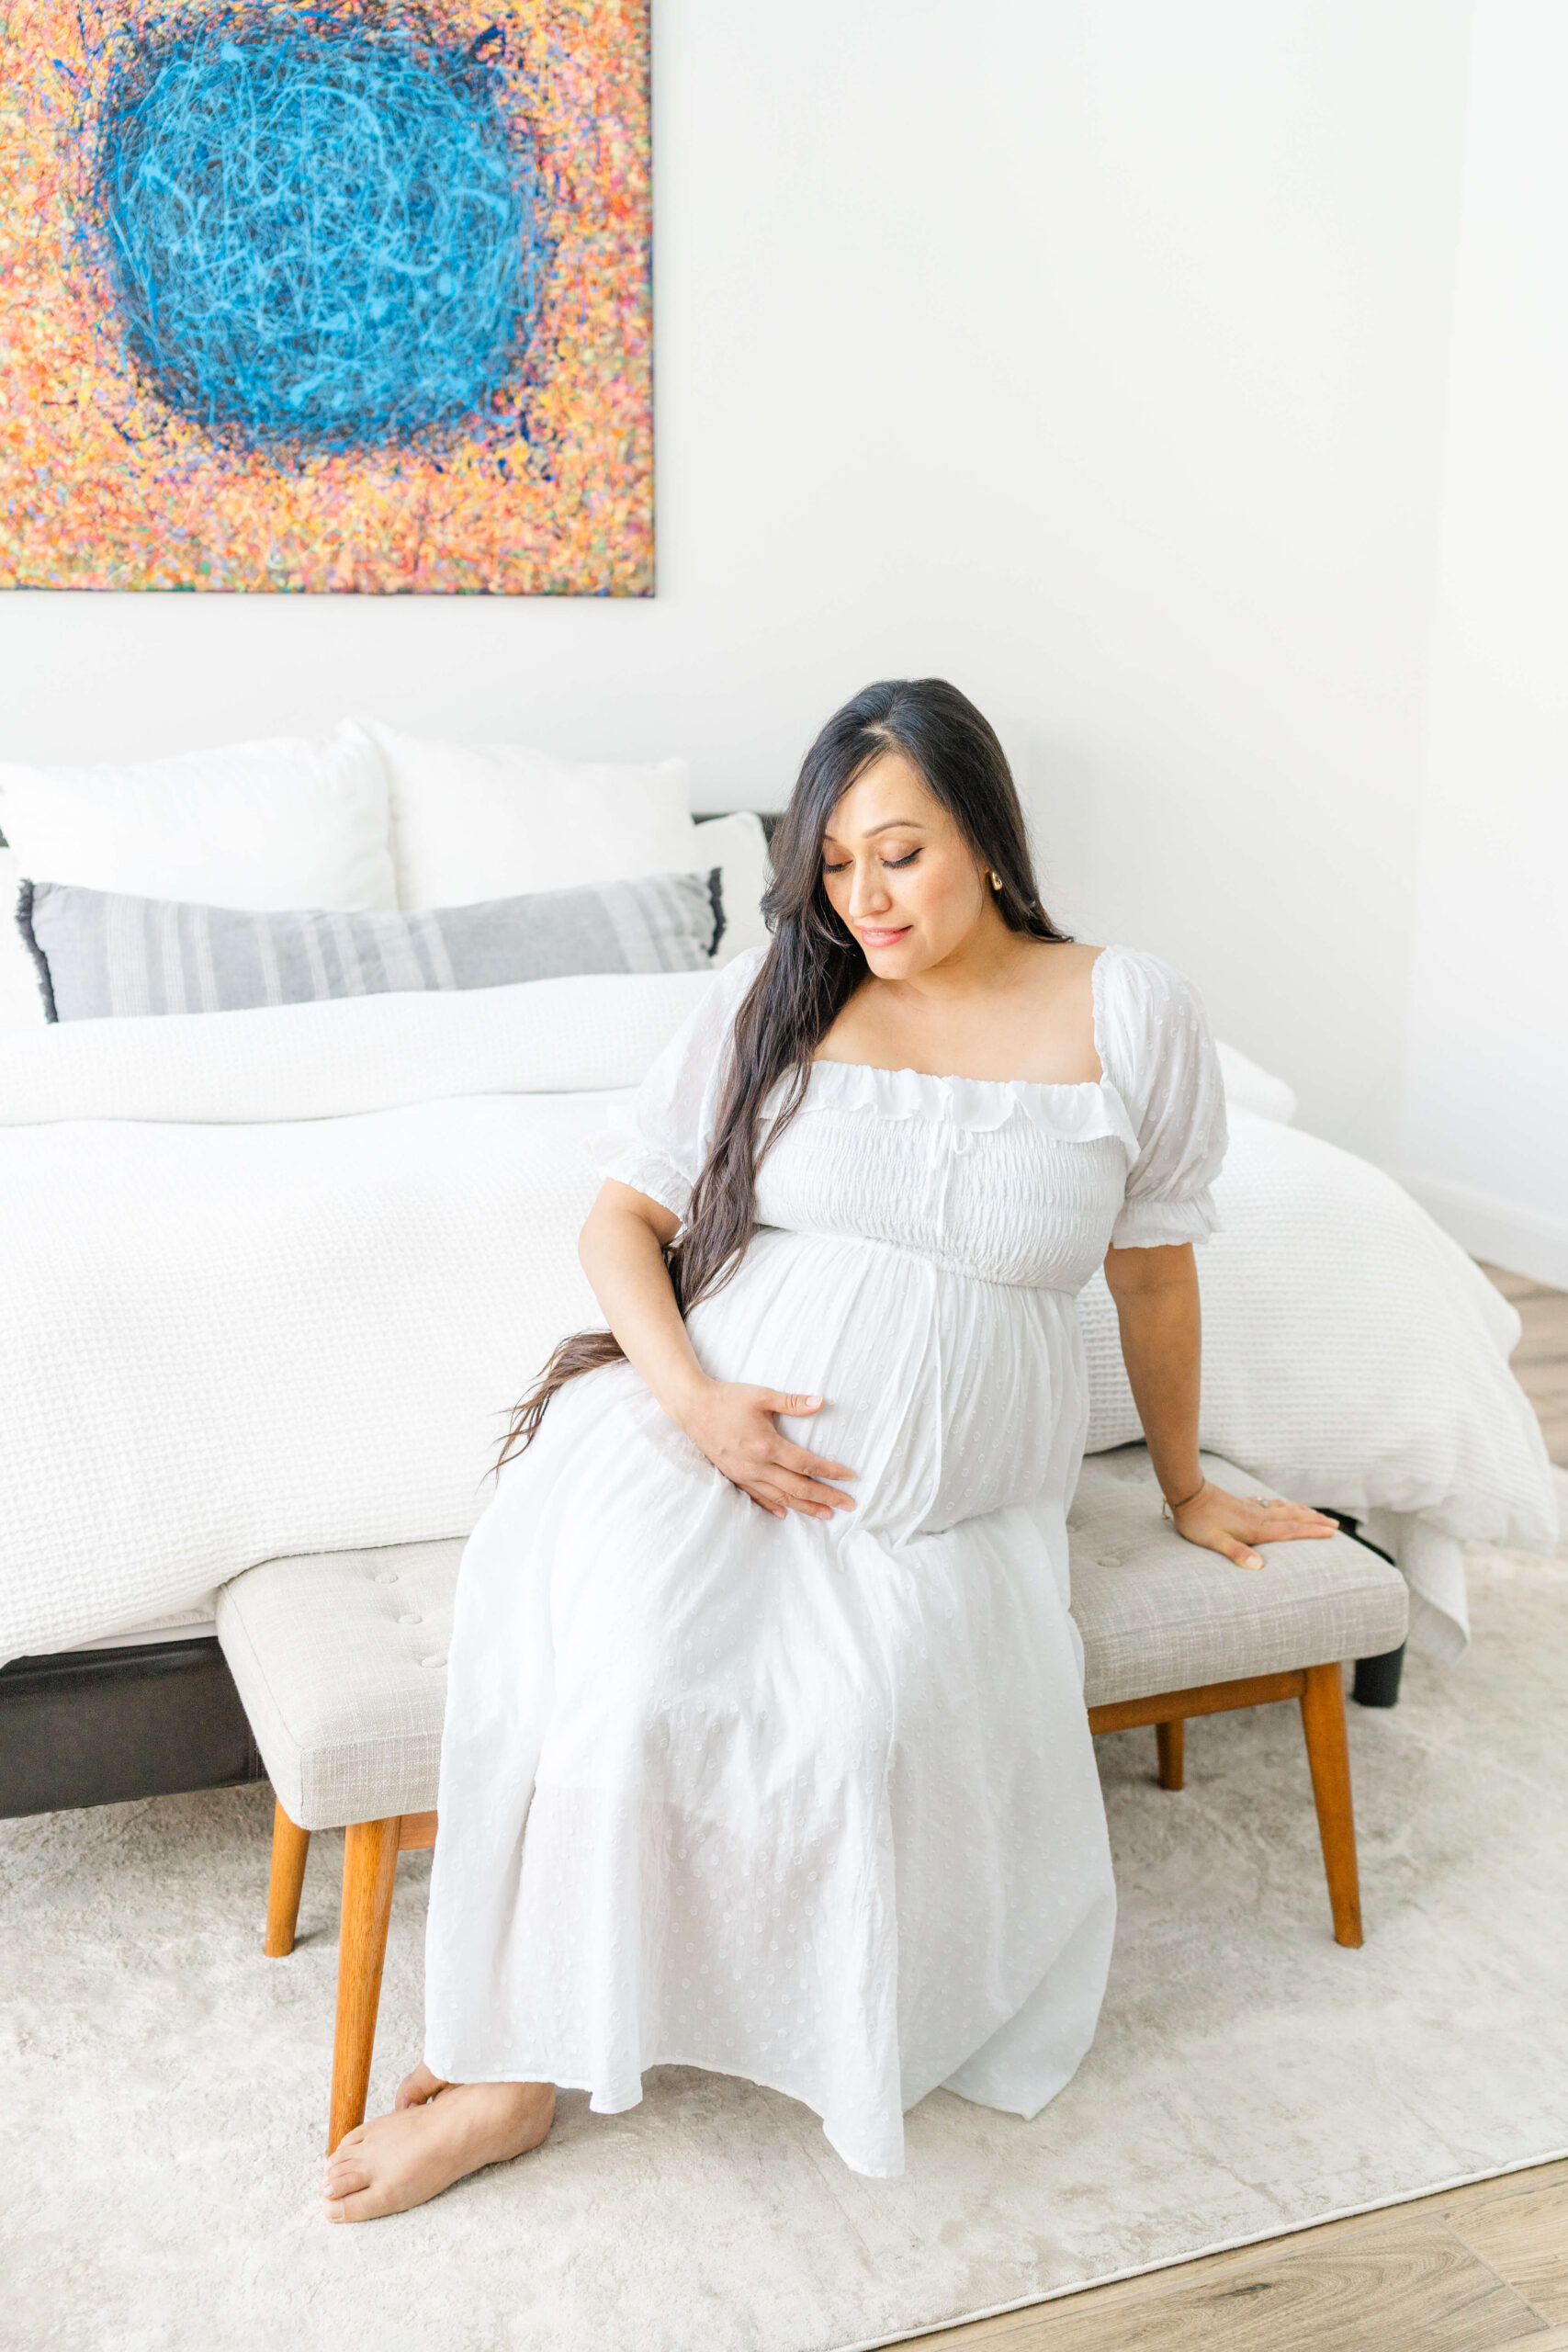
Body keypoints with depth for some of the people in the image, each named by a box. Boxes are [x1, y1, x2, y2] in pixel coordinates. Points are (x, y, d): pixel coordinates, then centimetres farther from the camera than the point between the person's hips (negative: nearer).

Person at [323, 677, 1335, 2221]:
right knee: (617, 1678, -29)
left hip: (946, 1501, 0)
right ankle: (513, 2064, -9)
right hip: (711, 1429, 0)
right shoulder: (776, 994, 3)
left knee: (870, 1719, -28)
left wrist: (1185, 1488, 21)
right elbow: (621, 1216, 4)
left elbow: (1153, 1271, 12)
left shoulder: (1128, 1015, 1)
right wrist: (693, 1397, -13)